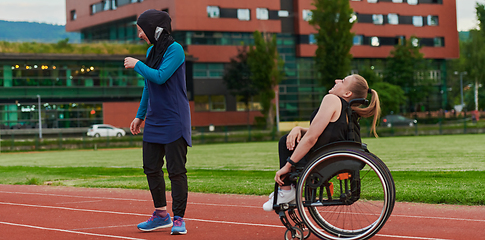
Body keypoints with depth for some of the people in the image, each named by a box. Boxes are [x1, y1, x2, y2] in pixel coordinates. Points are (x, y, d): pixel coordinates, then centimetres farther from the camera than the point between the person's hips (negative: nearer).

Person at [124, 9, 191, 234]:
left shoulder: (175, 49, -11)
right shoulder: (151, 51, 13)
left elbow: (160, 77, -23)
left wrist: (137, 64, -9)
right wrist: (140, 115, 20)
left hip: (174, 121, -8)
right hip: (154, 121, 8)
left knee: (176, 170, -5)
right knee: (151, 168, 9)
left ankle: (178, 218, 1)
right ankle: (161, 215, 21)